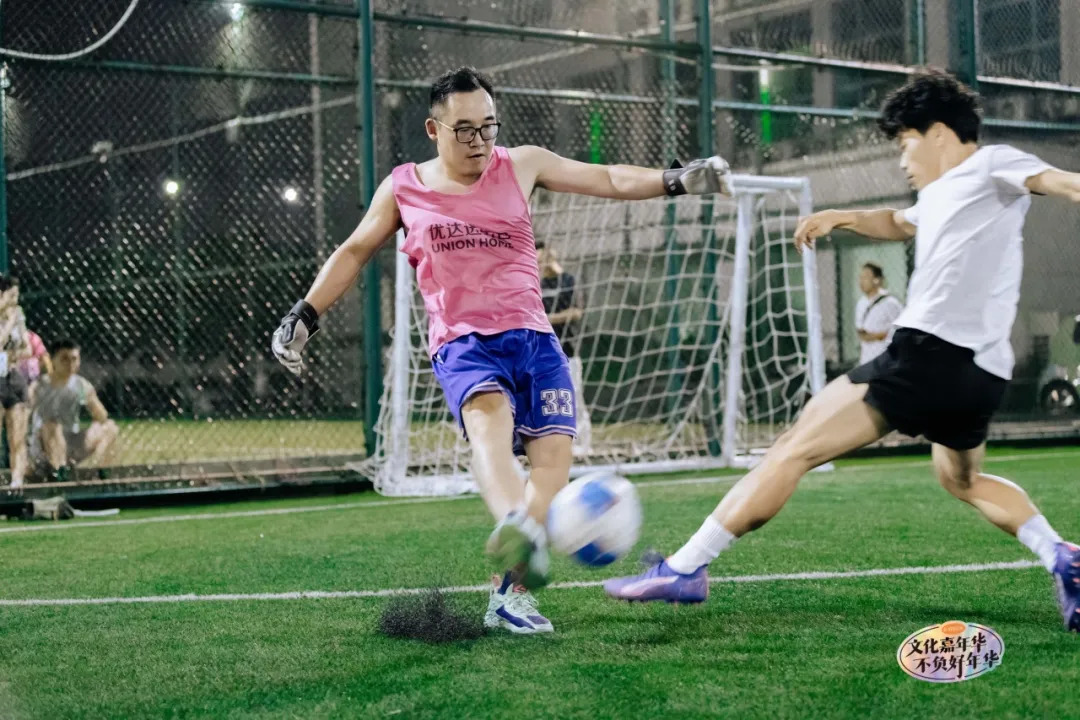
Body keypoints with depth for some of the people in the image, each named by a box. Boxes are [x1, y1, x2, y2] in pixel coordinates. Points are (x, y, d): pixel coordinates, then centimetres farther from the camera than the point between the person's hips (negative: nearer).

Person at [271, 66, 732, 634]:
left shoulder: (521, 165, 9)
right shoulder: (403, 189, 7)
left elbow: (609, 179, 12)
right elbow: (354, 252, 20)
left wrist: (677, 180, 0)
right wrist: (304, 315, 17)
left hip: (533, 338, 4)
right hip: (462, 345, -3)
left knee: (554, 450, -14)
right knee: (490, 420, -34)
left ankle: (511, 593, -11)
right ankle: (516, 529, -64)